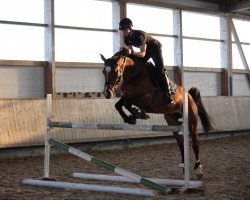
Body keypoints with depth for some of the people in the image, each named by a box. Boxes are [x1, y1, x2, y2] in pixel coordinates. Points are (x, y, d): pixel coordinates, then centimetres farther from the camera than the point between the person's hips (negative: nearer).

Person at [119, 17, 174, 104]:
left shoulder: (140, 35, -37)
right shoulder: (126, 38, -14)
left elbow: (142, 54, -40)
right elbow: (131, 51, -7)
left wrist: (132, 52, -56)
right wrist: (126, 53, -30)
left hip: (155, 48, -8)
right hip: (145, 49, 8)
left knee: (160, 70, -19)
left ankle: (168, 95, -20)